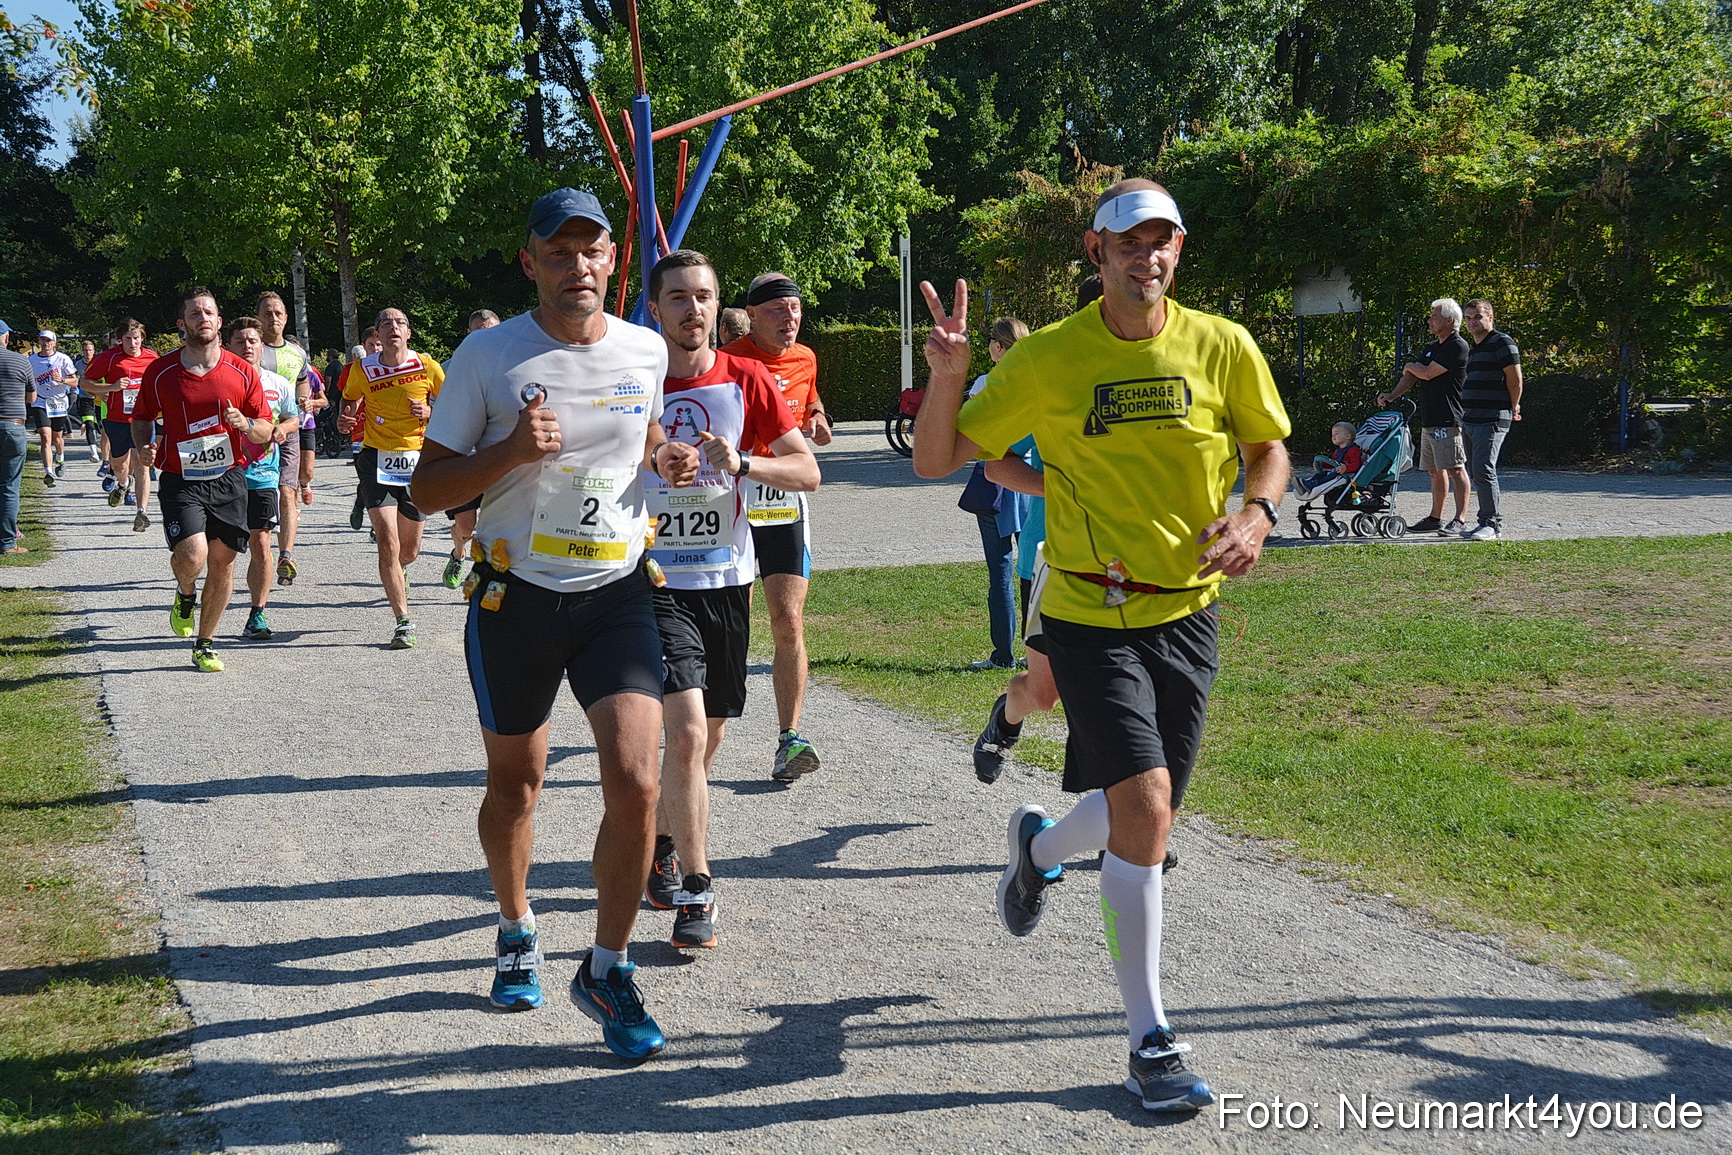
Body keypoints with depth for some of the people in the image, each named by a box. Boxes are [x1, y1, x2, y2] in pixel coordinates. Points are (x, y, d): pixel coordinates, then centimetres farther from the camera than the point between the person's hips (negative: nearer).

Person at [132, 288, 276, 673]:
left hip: (229, 479, 2)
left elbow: (265, 430, 6)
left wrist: (245, 424, -16)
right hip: (180, 481, -2)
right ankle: (185, 594, 16)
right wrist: (143, 447, -7)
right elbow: (141, 418, 13)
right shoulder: (160, 372, 0)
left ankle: (205, 645, 23)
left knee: (223, 563, 5)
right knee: (191, 555, -22)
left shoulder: (243, 372, 2)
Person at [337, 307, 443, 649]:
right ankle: (403, 622, -8)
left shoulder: (428, 368, -4)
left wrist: (430, 412, -13)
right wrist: (347, 417, -8)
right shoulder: (362, 370, -4)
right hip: (377, 459, -1)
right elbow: (350, 398, 14)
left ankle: (398, 572, 50)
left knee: (409, 550, 11)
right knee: (387, 542, -15)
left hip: (417, 460, 1)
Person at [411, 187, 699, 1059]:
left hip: (617, 594, 1)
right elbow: (427, 488, -5)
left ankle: (607, 971, 6)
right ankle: (516, 933, 42)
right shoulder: (488, 355, -6)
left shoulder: (645, 351, 3)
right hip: (516, 598, -1)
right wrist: (510, 451, -21)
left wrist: (663, 458, 2)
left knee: (635, 783, -13)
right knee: (515, 784, 14)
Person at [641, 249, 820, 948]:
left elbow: (807, 472, -2)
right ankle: (695, 891, -8)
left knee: (707, 738, 13)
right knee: (686, 728, -18)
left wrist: (742, 464, -18)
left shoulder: (746, 380, 0)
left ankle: (663, 840, 40)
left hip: (727, 580, 3)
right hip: (654, 581, -3)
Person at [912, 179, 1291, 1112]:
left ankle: (1039, 847, 49)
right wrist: (946, 375, -23)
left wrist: (1256, 514, -7)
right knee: (1143, 806, -17)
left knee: (1145, 816, 11)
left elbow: (1268, 445, 14)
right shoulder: (1046, 359, -8)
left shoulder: (1222, 348, -3)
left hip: (1186, 612, 4)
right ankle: (1151, 1042, -5)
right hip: (1089, 611, -4)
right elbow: (937, 460, -4)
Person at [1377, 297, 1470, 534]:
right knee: (1435, 470, 13)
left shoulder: (1457, 346, -11)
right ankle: (1435, 518, 19)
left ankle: (1460, 520, -10)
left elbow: (1428, 373, -16)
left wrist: (1410, 366, 5)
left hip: (1448, 420, -10)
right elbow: (1412, 376, 20)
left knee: (1455, 469, -9)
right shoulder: (1433, 347, 20)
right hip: (1428, 420, 10)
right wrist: (1392, 395, 5)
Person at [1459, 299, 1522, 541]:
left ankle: (1493, 525, -12)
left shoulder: (1501, 342, -8)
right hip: (1469, 420, 9)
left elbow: (1515, 379, -11)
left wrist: (1513, 409, 0)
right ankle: (1488, 523, 15)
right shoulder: (1474, 349, 21)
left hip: (1491, 420, -9)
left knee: (1483, 470, -14)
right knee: (1477, 471, 10)